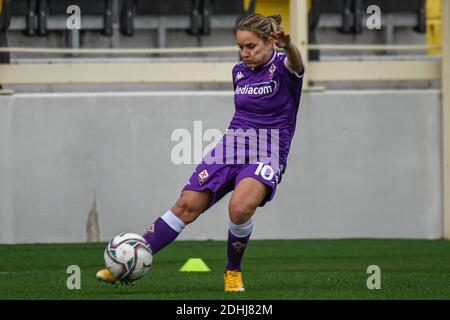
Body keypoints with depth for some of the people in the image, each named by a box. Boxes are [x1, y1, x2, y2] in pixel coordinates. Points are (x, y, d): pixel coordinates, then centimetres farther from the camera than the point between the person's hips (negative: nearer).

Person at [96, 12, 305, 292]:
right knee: (187, 205, -7)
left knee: (240, 207, -32)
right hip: (232, 146, 6)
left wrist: (287, 45, -59)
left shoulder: (282, 68, -9)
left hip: (267, 154, -6)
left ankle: (233, 272, -6)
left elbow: (295, 62, -36)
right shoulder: (239, 72, 10)